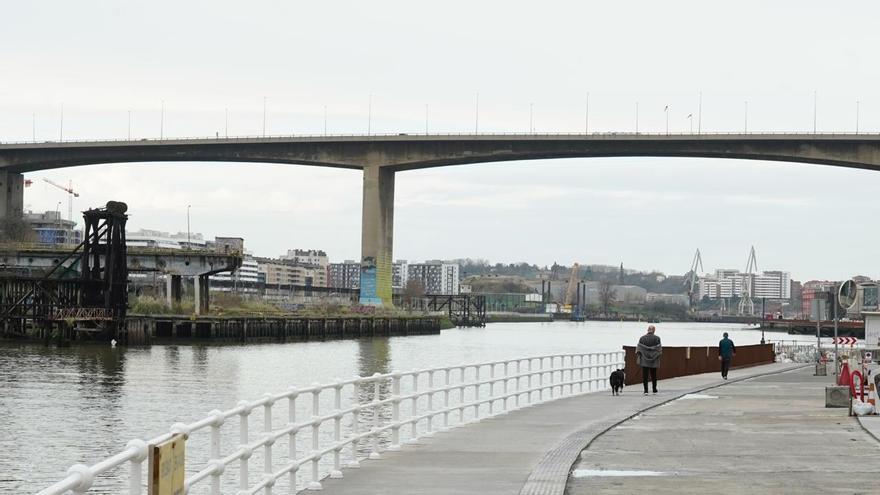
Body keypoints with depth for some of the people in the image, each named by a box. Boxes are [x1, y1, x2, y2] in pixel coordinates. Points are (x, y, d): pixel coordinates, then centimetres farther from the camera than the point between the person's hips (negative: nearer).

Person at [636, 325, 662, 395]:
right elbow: (659, 349, -5)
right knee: (653, 375, 14)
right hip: (654, 360, 0)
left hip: (644, 360, 0)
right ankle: (654, 390, 23)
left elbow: (638, 349, -4)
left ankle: (646, 390, -6)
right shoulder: (657, 338, -3)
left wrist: (638, 357, -2)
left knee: (645, 375, 1)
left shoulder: (642, 338, 0)